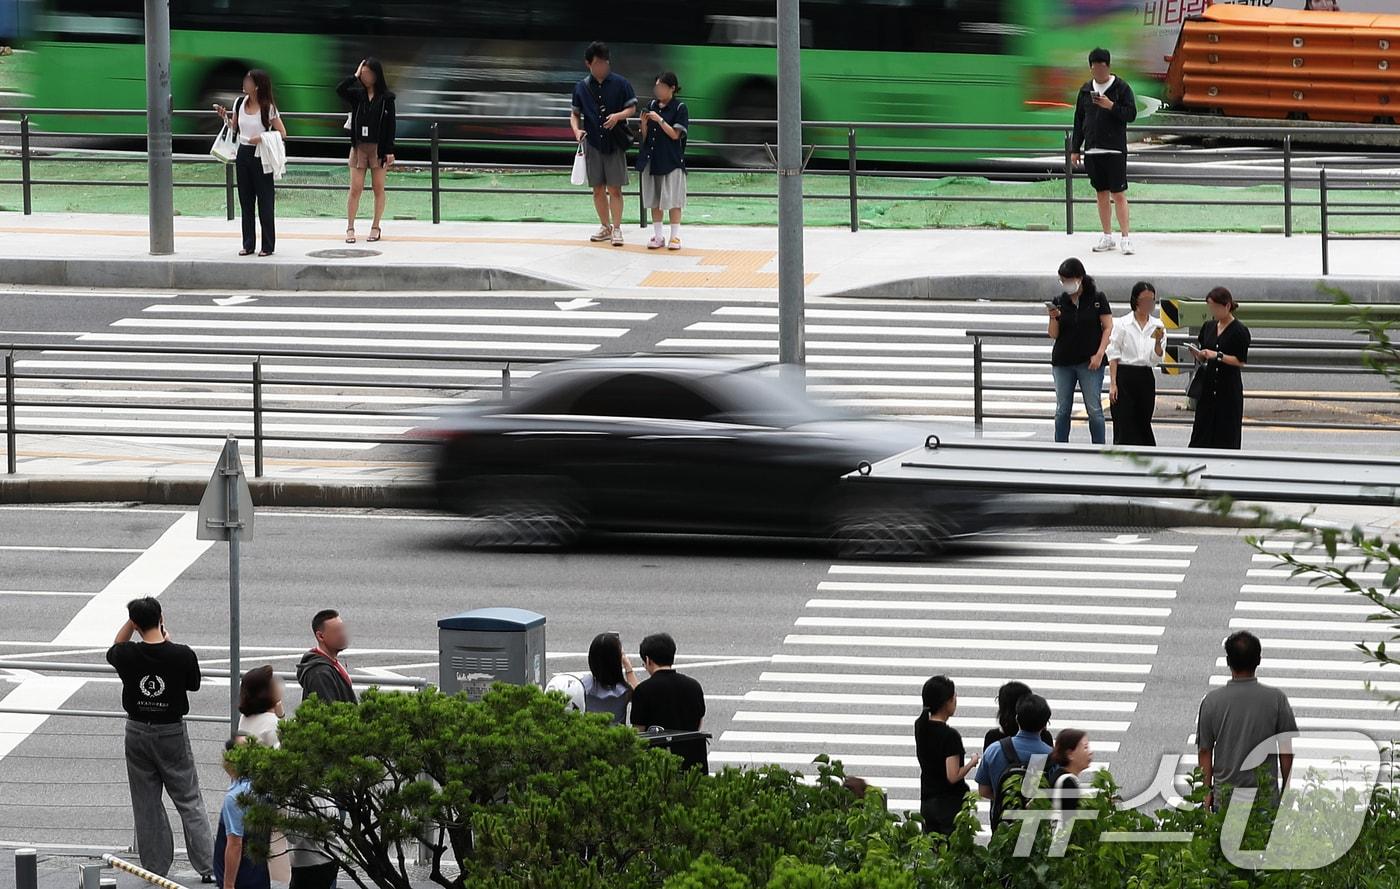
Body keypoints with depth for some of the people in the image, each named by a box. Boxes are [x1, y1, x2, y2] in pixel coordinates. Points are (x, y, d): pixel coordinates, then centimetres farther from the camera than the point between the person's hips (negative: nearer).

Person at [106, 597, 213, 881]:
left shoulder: (127, 655, -13)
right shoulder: (182, 655, -16)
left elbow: (114, 650, 12)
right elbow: (194, 685, 4)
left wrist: (131, 621, 5)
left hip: (138, 732, 1)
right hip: (172, 733, -1)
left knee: (146, 804, 11)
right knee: (189, 801, 8)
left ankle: (155, 868, 14)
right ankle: (207, 866, 7)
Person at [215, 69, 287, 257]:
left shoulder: (268, 108, -10)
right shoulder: (240, 103, 5)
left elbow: (282, 133, -9)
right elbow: (234, 127, 17)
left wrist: (262, 138, -21)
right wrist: (224, 116, 0)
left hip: (260, 156, -6)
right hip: (243, 154, 6)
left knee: (265, 202, -1)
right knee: (245, 201, 9)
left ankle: (268, 246, 5)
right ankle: (248, 244, 16)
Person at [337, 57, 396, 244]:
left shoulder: (386, 97, -2)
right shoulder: (357, 94, 3)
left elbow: (390, 124, -2)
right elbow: (339, 90, -16)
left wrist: (389, 151, -6)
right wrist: (355, 76, -10)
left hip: (379, 148, -1)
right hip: (359, 147, 1)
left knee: (378, 188, 5)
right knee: (355, 189, -3)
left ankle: (375, 227, 15)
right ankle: (350, 228, 0)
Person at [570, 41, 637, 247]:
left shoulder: (620, 84, -2)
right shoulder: (581, 87, 5)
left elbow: (632, 108, 3)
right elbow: (574, 113, 11)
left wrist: (618, 116, -17)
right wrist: (576, 130, -8)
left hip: (615, 143, -3)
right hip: (592, 143, 3)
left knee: (614, 189, -6)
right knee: (598, 189, 8)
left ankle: (616, 228, -1)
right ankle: (606, 228, 19)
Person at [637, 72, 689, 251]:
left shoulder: (679, 108, -5)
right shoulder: (652, 106, 9)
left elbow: (675, 134, -11)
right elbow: (645, 136, 11)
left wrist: (659, 120, -18)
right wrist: (644, 123, -8)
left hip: (671, 160, -5)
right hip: (652, 160, 5)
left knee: (673, 201, -3)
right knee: (654, 200, 8)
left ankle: (675, 236, 3)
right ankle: (657, 236, 14)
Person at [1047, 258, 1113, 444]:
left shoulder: (1097, 299, -3)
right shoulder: (1060, 302, 6)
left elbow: (1108, 328, -2)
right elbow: (1054, 335, 6)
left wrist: (1099, 355, -11)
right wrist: (1054, 318, -14)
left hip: (1089, 362, -4)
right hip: (1063, 362, 4)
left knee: (1094, 408, -3)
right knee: (1062, 410, 6)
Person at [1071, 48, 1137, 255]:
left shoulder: (1121, 88, -2)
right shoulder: (1086, 90, 11)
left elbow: (1131, 114, -6)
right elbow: (1079, 120, 15)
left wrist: (1111, 106, -21)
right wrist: (1076, 149, 12)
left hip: (1115, 150, -5)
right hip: (1092, 149, 5)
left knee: (1118, 193, -7)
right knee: (1101, 193, 9)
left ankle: (1126, 238, -4)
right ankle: (1107, 237, 15)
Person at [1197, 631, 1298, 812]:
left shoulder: (1212, 700, -3)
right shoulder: (1276, 699, -5)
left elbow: (1204, 751, 1)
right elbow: (1286, 750, 1)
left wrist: (1208, 790, 11)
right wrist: (1285, 789, 12)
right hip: (1267, 795, 0)